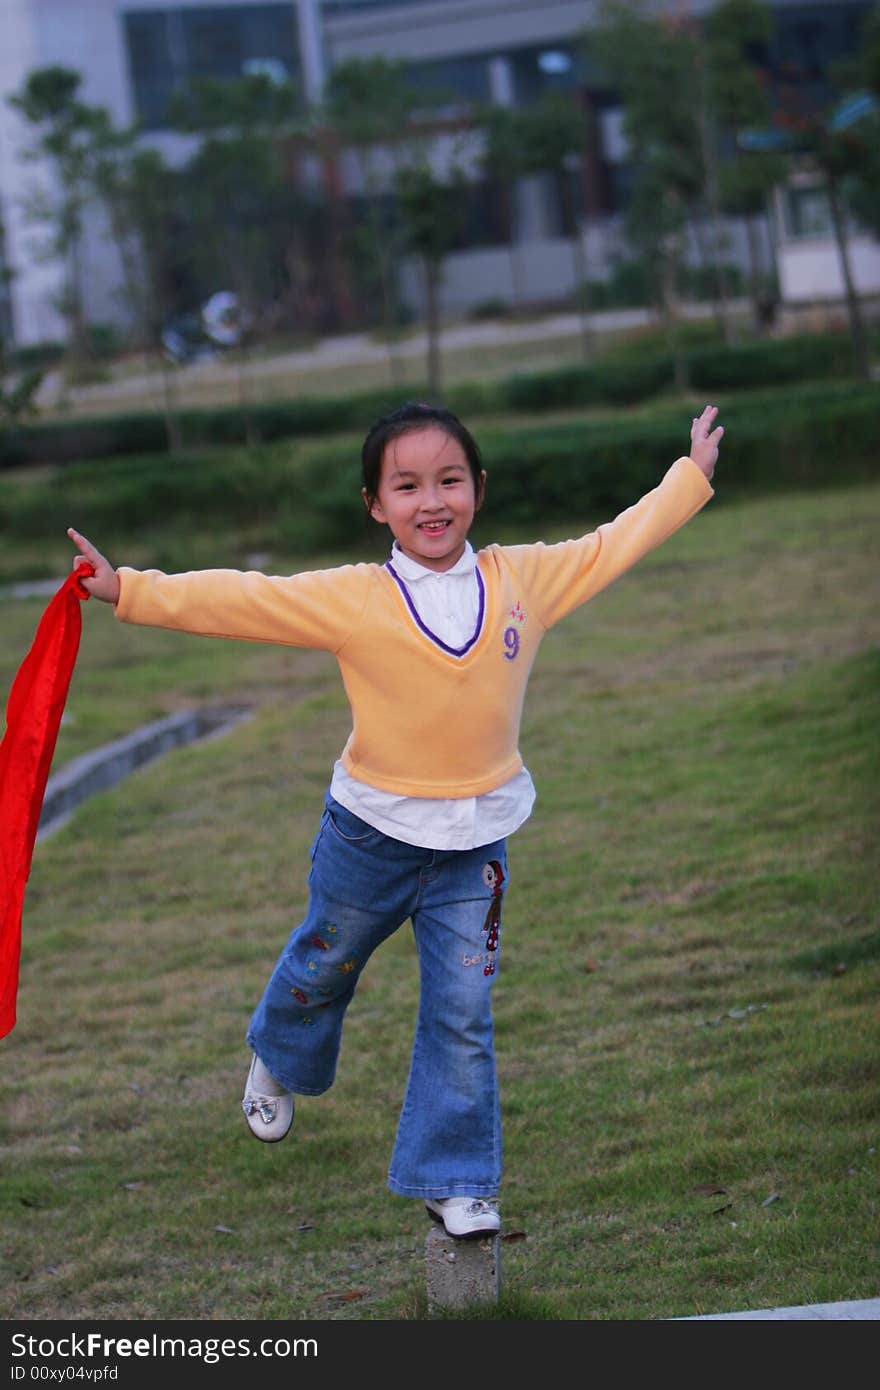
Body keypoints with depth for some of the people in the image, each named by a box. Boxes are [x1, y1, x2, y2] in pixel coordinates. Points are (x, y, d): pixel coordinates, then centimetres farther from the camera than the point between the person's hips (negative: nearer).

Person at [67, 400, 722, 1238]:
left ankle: (453, 1179, 12)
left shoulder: (524, 579, -5)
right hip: (372, 831, -1)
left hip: (476, 840, 1)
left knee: (462, 1015, 0)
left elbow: (613, 546, 8)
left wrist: (690, 476, 13)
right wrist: (130, 592, -24)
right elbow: (240, 601, -17)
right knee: (323, 966, 21)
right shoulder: (351, 600, -14)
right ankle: (279, 1061, 54)